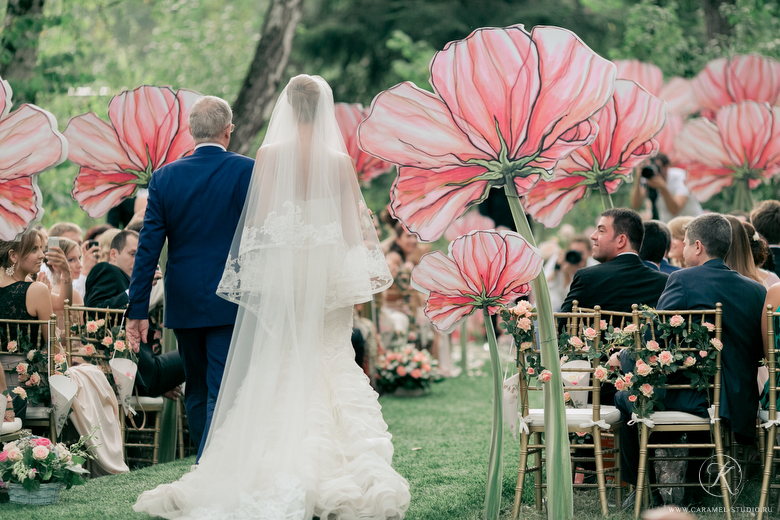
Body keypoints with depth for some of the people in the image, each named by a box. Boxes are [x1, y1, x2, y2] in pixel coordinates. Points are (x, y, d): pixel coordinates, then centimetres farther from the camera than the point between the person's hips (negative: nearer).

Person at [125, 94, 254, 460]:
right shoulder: (246, 171, -7)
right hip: (231, 304, -4)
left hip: (183, 304, 4)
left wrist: (137, 310, 2)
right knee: (222, 395, -4)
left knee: (196, 392, 18)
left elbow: (148, 248, -1)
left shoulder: (164, 177, 1)